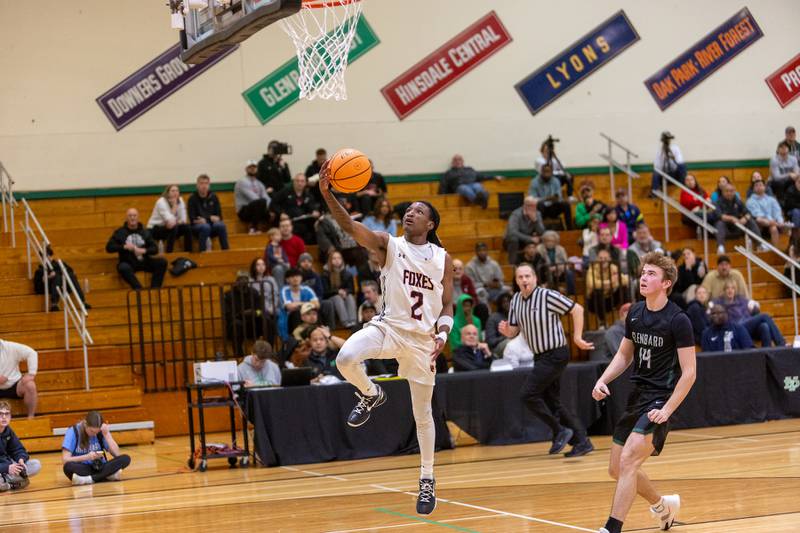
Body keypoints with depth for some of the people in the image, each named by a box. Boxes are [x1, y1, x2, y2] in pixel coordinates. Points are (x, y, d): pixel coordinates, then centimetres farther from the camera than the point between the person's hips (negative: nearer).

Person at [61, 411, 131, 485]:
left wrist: (107, 434, -17)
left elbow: (117, 454, -11)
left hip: (99, 468, 3)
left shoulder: (102, 432, -4)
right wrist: (87, 457, -27)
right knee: (69, 466, -37)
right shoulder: (73, 432, -11)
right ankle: (108, 475, -34)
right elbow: (65, 460, -17)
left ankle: (89, 479, -33)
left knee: (125, 459, -23)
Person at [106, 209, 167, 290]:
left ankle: (154, 289, -29)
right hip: (128, 263, -3)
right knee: (123, 267, -39)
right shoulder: (120, 232, 8)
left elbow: (155, 249, 8)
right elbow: (109, 247, 1)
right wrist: (124, 247, -14)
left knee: (162, 262, -24)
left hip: (144, 262, 3)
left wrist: (144, 250, -14)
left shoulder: (145, 232, 14)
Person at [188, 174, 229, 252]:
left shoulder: (213, 197, 8)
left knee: (221, 225, -30)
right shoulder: (193, 198, -2)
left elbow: (219, 216, 5)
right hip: (197, 226, -3)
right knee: (205, 227, -37)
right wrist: (210, 218, -13)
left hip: (212, 225, 3)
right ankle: (202, 251, -38)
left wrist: (205, 219, -14)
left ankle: (226, 250, -33)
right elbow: (193, 219, -8)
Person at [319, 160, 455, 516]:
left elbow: (447, 306, 8)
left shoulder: (443, 259, 5)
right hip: (388, 326, -1)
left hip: (423, 338, 1)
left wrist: (443, 333, -13)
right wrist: (327, 194, -32)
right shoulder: (388, 245, -1)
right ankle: (370, 395, 3)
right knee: (345, 359, -31)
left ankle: (427, 479, 25)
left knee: (423, 412, 8)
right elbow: (350, 226, -17)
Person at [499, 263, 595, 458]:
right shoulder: (516, 300, 6)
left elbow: (577, 309, -12)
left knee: (528, 394, -14)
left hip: (555, 355, -8)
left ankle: (560, 431, -4)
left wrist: (577, 337, -12)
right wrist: (505, 330, -11)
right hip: (541, 357, 8)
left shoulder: (547, 296, -15)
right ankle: (582, 441, 13)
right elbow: (513, 331, 12)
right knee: (552, 402, 9)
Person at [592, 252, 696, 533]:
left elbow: (689, 372, -14)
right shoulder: (635, 313, 6)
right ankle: (663, 505, 36)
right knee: (616, 469, 11)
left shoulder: (678, 320, -13)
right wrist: (603, 380, 2)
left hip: (660, 401, -8)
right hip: (636, 396, 8)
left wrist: (667, 410, -21)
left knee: (628, 460, -21)